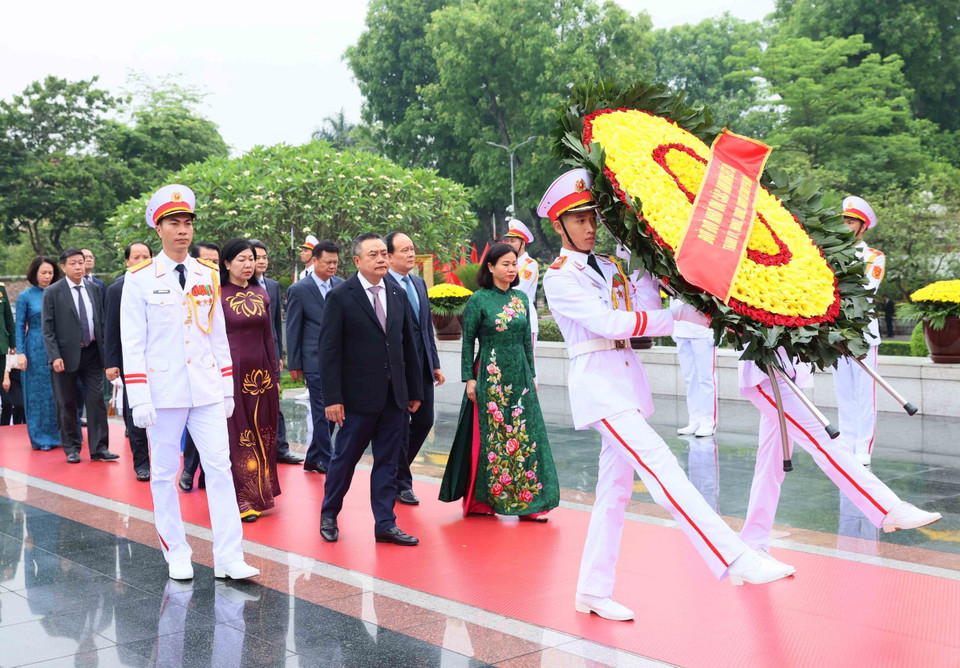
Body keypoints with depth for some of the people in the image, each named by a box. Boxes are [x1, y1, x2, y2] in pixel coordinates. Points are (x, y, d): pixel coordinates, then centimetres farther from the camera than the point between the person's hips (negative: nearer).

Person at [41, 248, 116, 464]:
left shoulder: (94, 289, 8)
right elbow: (48, 329, -6)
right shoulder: (52, 292, -3)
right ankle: (71, 448, 16)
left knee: (97, 400, -1)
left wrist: (105, 352, 7)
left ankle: (99, 448, 3)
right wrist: (54, 356, -15)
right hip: (67, 355, -3)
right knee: (67, 404, 5)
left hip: (92, 353, 3)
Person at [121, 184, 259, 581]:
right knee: (164, 473, 5)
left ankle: (228, 558, 1)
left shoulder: (208, 276, 9)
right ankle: (177, 556, 17)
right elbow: (132, 342, -5)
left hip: (207, 391, 3)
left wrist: (228, 390, 10)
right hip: (163, 393, -3)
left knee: (220, 467, -2)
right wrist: (139, 399, -11)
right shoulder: (140, 279, -3)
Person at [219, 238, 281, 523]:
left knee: (262, 434, 10)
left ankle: (260, 494, 22)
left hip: (260, 374, 5)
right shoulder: (217, 296, -6)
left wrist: (275, 376, 12)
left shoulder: (261, 295, 10)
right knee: (236, 435, 1)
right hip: (232, 374, -5)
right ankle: (241, 499, 8)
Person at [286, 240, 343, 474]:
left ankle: (313, 459, 20)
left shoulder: (342, 286, 9)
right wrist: (294, 364, -3)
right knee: (322, 411, -3)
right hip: (315, 360, -5)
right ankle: (326, 460, 6)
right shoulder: (299, 290, -4)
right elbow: (293, 330, -2)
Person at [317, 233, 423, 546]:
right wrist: (332, 398, -15)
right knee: (345, 460, 7)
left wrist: (415, 390, 12)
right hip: (359, 397, -5)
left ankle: (385, 524, 15)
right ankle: (328, 517, 25)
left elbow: (408, 345, 13)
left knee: (387, 462, 8)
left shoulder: (398, 294, 9)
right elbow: (329, 351, -9)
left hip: (394, 396, 5)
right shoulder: (340, 297, -7)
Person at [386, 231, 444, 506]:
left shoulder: (419, 283, 14)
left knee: (424, 421, 11)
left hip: (422, 366, 7)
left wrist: (435, 364, 14)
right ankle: (401, 483, 19)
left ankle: (396, 469, 31)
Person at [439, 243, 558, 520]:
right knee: (489, 437, 2)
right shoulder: (479, 300, -6)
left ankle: (526, 500, 8)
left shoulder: (521, 298, 9)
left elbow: (527, 340, 13)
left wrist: (531, 374, 11)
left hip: (519, 376, 5)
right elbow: (467, 342, -5)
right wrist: (469, 379, -9)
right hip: (490, 377, -5)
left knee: (525, 435, 2)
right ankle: (480, 500, 14)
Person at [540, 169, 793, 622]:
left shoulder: (608, 267, 17)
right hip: (597, 379, -8)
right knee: (660, 467, -19)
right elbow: (609, 322, -15)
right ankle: (735, 560, -26)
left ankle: (593, 591, 16)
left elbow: (646, 311, 4)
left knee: (615, 488, 8)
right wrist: (677, 316, -16)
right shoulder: (559, 277, -4)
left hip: (627, 379, 8)